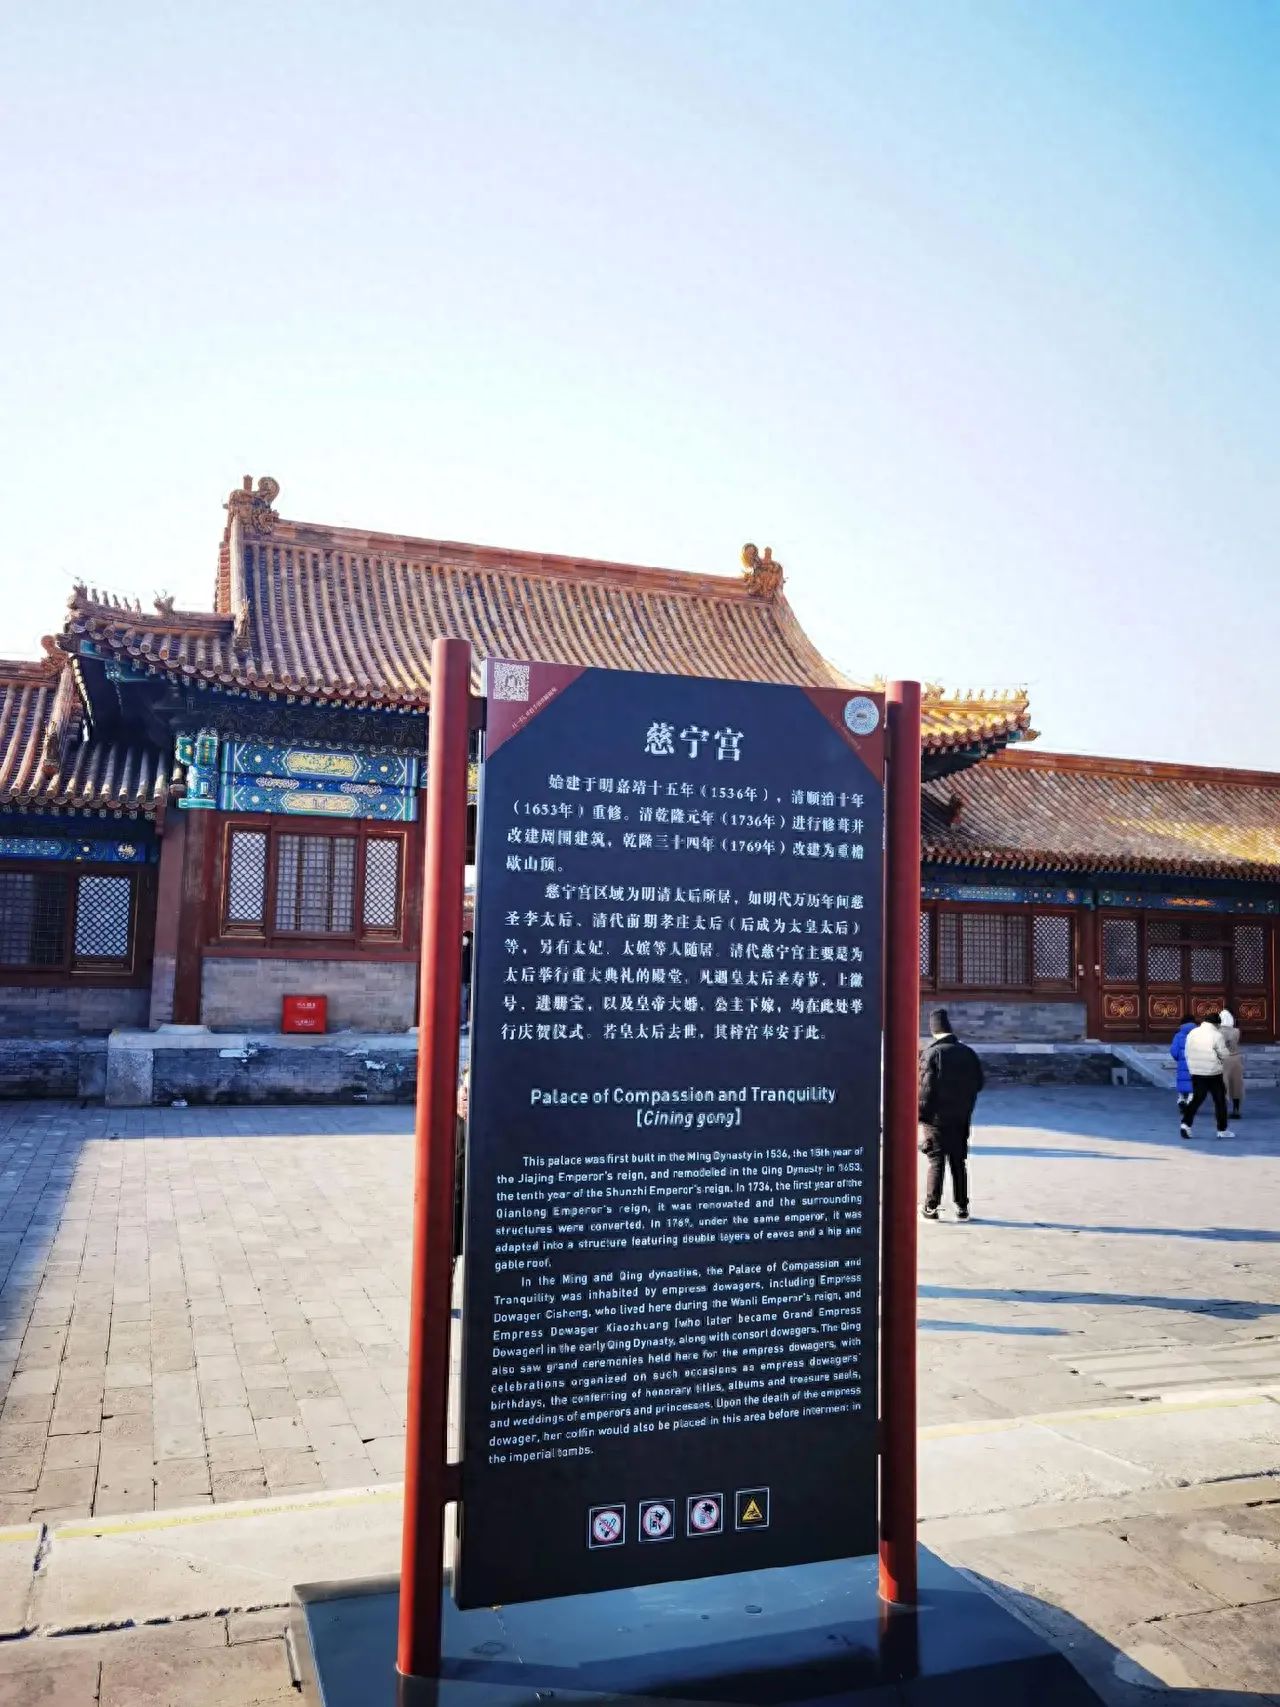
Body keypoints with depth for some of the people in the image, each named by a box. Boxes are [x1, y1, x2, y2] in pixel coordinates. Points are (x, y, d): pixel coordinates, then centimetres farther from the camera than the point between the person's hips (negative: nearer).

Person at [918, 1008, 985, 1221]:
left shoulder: (931, 1053, -12)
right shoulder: (968, 1053, 1)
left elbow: (925, 1087, -15)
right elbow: (978, 1082, 7)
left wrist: (921, 1115, -10)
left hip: (937, 1117, -3)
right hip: (962, 1118, 4)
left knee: (936, 1162, 2)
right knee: (959, 1162, 12)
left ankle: (931, 1208, 3)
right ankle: (962, 1208, 15)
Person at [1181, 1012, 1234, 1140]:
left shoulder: (1192, 1033, 5)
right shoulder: (1216, 1035, -10)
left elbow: (1187, 1053, 10)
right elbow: (1223, 1055, -7)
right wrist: (1221, 1064, 14)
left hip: (1196, 1073, 5)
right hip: (1213, 1073, -5)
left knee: (1196, 1098, 11)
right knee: (1219, 1100, 8)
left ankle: (1186, 1124, -3)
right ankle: (1222, 1129, 14)